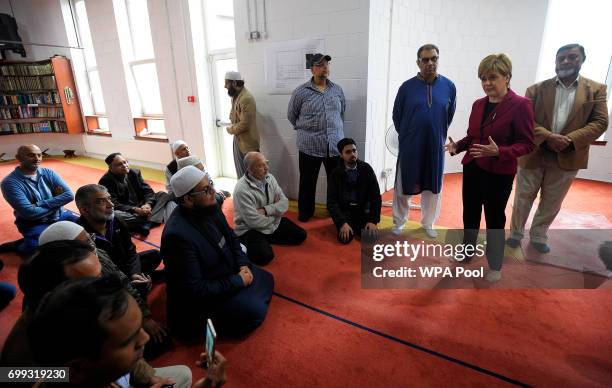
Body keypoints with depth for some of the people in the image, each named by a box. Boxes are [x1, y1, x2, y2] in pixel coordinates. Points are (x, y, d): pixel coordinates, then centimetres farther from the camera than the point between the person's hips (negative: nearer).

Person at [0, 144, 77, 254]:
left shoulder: (48, 173, 1)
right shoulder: (10, 182, -14)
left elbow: (69, 195, -12)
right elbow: (29, 213, -21)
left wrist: (40, 204, -19)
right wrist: (57, 203, -11)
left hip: (60, 216, 5)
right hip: (34, 223, -5)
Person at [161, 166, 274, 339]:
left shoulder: (210, 207, -10)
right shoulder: (178, 234, -34)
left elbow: (231, 237, 8)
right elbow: (195, 289, -29)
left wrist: (243, 264, -7)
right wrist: (238, 281, -21)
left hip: (228, 270, 8)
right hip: (203, 294, -8)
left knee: (266, 280, 8)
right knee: (255, 311, -14)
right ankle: (210, 320, 7)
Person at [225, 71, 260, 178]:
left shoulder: (246, 98, -23)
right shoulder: (235, 95, 8)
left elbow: (244, 124, -26)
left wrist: (230, 129, -10)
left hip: (247, 142, -9)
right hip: (238, 139, 9)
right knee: (241, 170, 20)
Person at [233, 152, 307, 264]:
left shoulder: (269, 177, -4)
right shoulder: (242, 189, -25)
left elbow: (284, 203, -6)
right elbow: (254, 221, -26)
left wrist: (266, 210, -23)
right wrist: (275, 209, -12)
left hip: (273, 222, 7)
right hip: (251, 229, -6)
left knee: (300, 235, 2)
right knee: (265, 256, -29)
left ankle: (266, 240, 9)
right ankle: (248, 245, 2)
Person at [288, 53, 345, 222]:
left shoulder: (338, 90, 7)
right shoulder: (300, 92, -4)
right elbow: (291, 115, 7)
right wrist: (304, 131, 10)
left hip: (336, 146, 3)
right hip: (310, 147, -3)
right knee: (307, 182, 9)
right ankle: (305, 212, 27)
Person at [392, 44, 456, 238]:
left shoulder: (449, 86, -2)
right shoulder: (407, 87, -6)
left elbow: (449, 115, 11)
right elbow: (397, 116, 6)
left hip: (436, 147, 2)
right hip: (409, 147, -1)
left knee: (433, 187, 11)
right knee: (403, 186, 6)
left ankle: (428, 223, 30)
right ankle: (399, 222, 24)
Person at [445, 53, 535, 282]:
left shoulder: (520, 105, -12)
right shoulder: (478, 104, 6)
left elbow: (527, 144, -13)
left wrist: (499, 152, -29)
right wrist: (457, 146, -7)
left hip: (499, 173, -5)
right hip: (472, 168, 6)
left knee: (494, 219, 7)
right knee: (470, 215, 16)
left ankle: (495, 267, 27)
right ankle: (466, 255, 37)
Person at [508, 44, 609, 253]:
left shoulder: (596, 90, 3)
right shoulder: (536, 89, 0)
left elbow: (600, 122, -3)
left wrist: (570, 140, -19)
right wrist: (547, 137, -22)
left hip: (567, 158, 1)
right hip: (533, 155, -1)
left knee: (551, 204, 14)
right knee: (522, 200, 10)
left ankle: (538, 236, 33)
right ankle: (516, 232, 29)